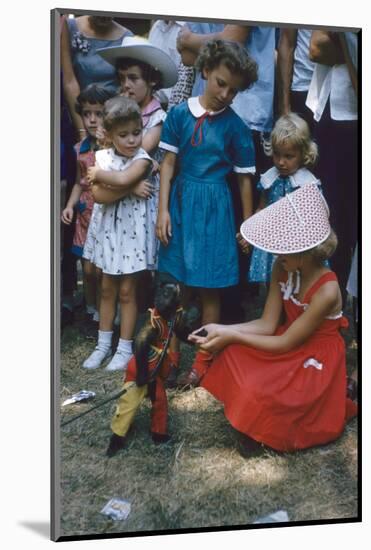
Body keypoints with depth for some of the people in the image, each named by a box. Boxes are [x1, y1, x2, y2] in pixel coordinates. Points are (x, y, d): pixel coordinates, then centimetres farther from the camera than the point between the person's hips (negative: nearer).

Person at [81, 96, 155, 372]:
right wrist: (130, 188, -23)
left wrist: (97, 173, -14)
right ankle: (103, 344, 26)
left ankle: (125, 348, 16)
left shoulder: (142, 158, -12)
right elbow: (98, 195, -14)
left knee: (127, 291, 4)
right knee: (107, 289, 13)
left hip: (133, 229, -4)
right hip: (109, 228, 4)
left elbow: (121, 178, -31)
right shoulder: (103, 156, -2)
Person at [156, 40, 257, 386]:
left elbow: (244, 177, 1)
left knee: (209, 287, 5)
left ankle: (204, 356, 19)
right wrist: (163, 210, -4)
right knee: (177, 281, 8)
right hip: (181, 201, 2)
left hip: (214, 207, -2)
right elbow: (168, 163, 2)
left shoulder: (235, 127, -4)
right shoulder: (179, 113, -1)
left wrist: (247, 225, 5)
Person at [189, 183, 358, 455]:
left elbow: (284, 343, -23)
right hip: (290, 344, 7)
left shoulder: (326, 291, -29)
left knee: (258, 392, -27)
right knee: (230, 355, -14)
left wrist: (232, 335, -21)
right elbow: (267, 324, -5)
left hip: (316, 361, -7)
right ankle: (248, 417, 4)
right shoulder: (283, 268, -10)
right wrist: (222, 330, -19)